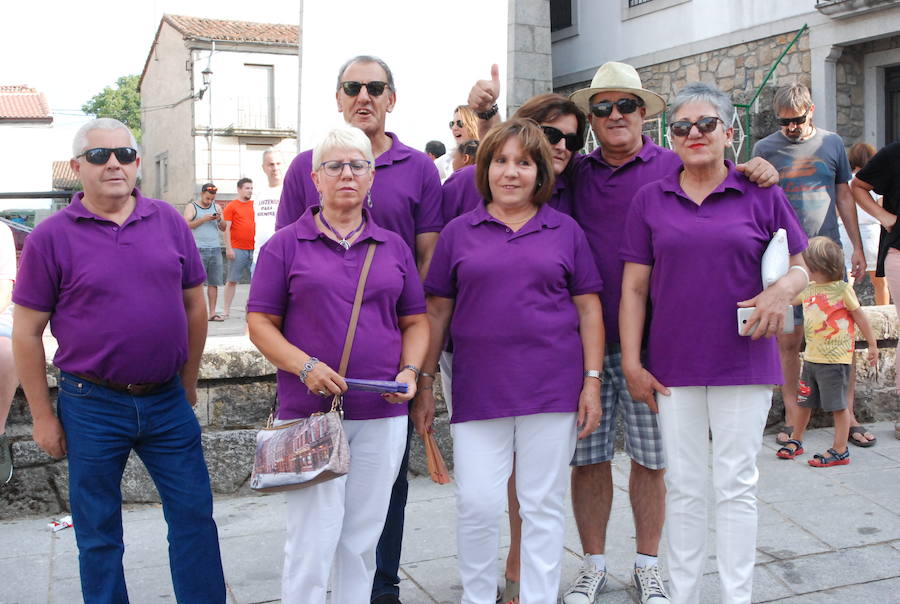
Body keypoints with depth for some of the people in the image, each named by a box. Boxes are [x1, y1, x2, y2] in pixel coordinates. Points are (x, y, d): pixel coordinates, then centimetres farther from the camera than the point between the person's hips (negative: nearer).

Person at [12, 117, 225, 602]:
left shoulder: (169, 221, 3)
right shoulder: (50, 238, -5)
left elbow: (194, 304, 10)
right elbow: (27, 332, -3)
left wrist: (188, 383, 11)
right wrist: (43, 417, -3)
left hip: (167, 401, 2)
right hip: (93, 407, -2)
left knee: (195, 517, 10)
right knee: (98, 533, 12)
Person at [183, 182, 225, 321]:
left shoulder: (216, 207, 18)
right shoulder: (191, 207, 6)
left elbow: (223, 228, 17)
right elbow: (187, 225, -8)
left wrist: (220, 220, -3)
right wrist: (204, 219, -16)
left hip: (215, 249, 4)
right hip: (198, 249, -4)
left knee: (213, 283, 2)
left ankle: (212, 312, 5)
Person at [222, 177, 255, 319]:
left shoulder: (255, 205, 13)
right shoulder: (231, 206, 0)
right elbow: (226, 228, -4)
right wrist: (228, 248, -11)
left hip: (254, 249, 4)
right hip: (238, 249, -4)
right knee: (232, 280, 2)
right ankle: (227, 310, 9)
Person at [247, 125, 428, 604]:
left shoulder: (394, 247, 11)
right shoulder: (286, 245, 3)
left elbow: (415, 321, 15)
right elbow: (260, 324, 0)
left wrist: (409, 371, -4)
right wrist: (305, 366, -16)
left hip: (382, 413, 3)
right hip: (309, 410, -3)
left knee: (363, 537, 12)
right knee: (312, 540, -4)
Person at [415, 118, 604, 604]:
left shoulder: (565, 231, 8)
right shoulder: (459, 232, 7)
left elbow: (588, 308, 8)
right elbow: (437, 312, 8)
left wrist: (592, 381, 1)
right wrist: (423, 386, 5)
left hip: (552, 388, 0)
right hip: (478, 390, 0)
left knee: (543, 506, 8)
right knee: (476, 504, 0)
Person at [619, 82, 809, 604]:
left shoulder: (762, 195, 2)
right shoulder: (651, 200, 5)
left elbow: (800, 268, 8)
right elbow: (634, 288, 4)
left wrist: (782, 290, -16)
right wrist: (632, 364, -1)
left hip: (743, 362, -1)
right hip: (674, 366, 1)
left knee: (736, 485, 5)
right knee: (683, 486, 10)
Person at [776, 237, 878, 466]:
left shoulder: (842, 289, -9)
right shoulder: (808, 289, 8)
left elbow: (860, 318, -2)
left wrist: (872, 345, 1)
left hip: (835, 359, -7)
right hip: (811, 358, 7)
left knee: (838, 405, 0)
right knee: (804, 402, 16)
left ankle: (840, 451, 7)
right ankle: (795, 441, 30)